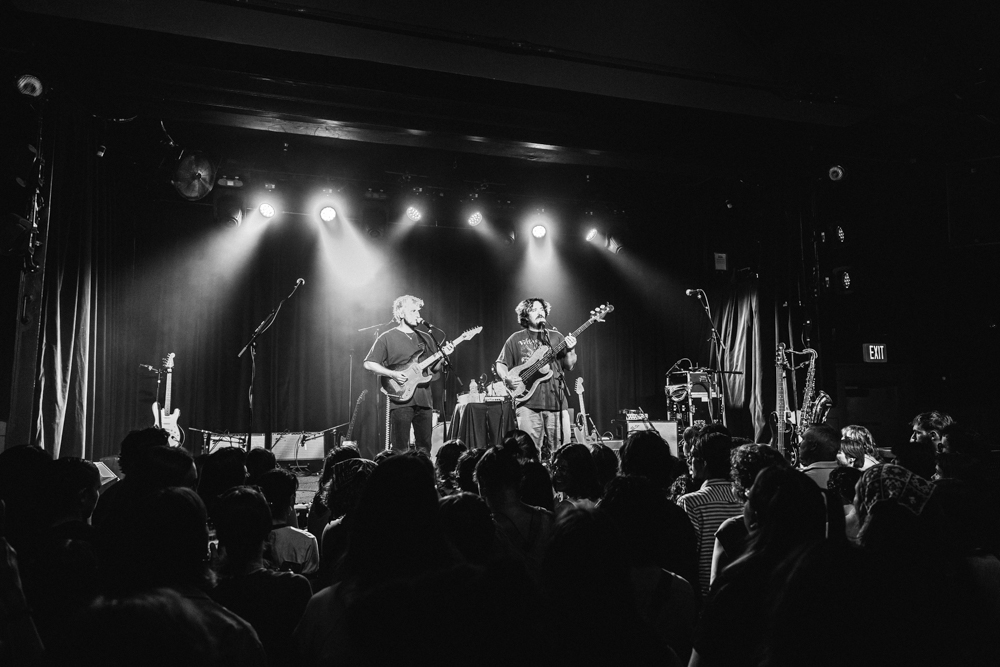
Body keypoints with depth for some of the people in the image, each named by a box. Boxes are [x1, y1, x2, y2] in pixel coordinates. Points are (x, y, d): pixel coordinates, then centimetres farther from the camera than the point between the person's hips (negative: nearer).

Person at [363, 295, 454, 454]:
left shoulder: (426, 338, 15)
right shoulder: (387, 338, 1)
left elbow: (435, 369, 17)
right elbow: (369, 363, -3)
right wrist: (392, 374, -14)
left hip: (424, 400, 5)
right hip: (400, 399, -4)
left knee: (425, 447, 8)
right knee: (400, 449, -3)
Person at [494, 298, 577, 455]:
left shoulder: (556, 337, 15)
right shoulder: (516, 339, 10)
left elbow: (569, 366, 12)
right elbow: (500, 364, 12)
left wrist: (570, 350, -7)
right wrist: (507, 377, -8)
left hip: (556, 401, 2)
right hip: (528, 402, -2)